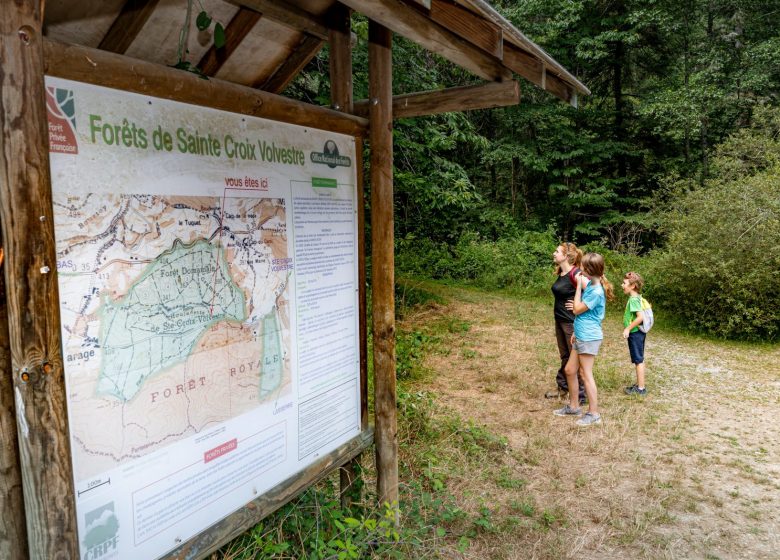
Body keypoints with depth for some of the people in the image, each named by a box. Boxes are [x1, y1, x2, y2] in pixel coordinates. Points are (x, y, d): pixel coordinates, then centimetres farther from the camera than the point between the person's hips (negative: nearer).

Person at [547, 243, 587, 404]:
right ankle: (563, 387, 36)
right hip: (560, 320, 9)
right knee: (564, 356, 21)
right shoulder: (561, 273, 7)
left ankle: (580, 395, 14)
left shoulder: (575, 274, -20)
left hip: (572, 322, -9)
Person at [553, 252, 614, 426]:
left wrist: (579, 286, -11)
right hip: (581, 336, 9)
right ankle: (573, 406, 27)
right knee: (570, 370, 14)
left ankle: (593, 414, 11)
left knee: (586, 374, 0)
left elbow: (577, 310, -13)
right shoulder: (590, 285, 7)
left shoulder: (596, 292, -21)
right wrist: (577, 332, 20)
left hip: (589, 338, -9)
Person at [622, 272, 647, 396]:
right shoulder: (637, 298, 9)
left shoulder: (633, 299, -20)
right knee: (639, 360, 17)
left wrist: (628, 328, -21)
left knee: (638, 361, -1)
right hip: (638, 333, 9)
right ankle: (639, 384, 27)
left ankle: (641, 388, 7)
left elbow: (641, 317, -28)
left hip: (635, 333, -9)